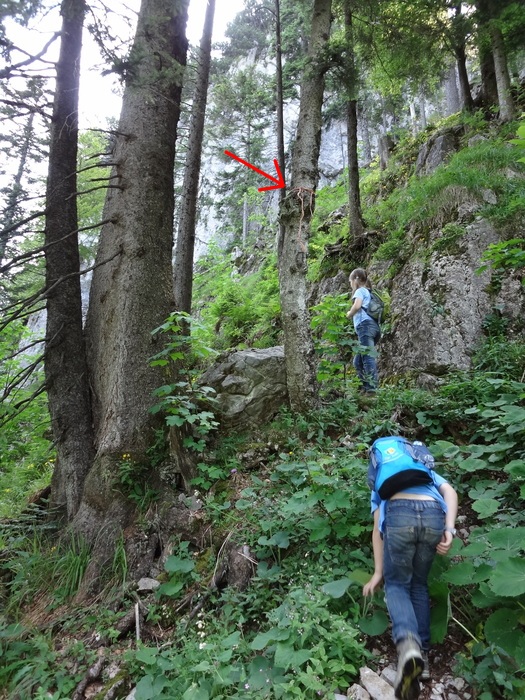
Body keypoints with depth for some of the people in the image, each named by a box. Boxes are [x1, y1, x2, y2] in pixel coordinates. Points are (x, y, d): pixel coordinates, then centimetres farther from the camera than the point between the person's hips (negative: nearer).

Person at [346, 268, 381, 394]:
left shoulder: (360, 291, 4)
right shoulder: (367, 292, 30)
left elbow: (357, 306, -16)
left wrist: (349, 314, 2)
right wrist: (353, 314, 24)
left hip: (365, 326, -9)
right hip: (373, 326, 9)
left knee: (368, 358, -16)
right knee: (358, 361, 12)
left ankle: (372, 389, -22)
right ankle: (364, 387, 9)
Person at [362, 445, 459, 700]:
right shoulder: (428, 472, 41)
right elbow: (450, 492, 17)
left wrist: (378, 573, 23)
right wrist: (449, 529, 6)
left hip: (399, 514, -2)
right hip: (434, 516, 2)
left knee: (397, 584, 13)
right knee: (419, 584, 22)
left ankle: (407, 642, -14)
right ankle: (421, 653, 13)